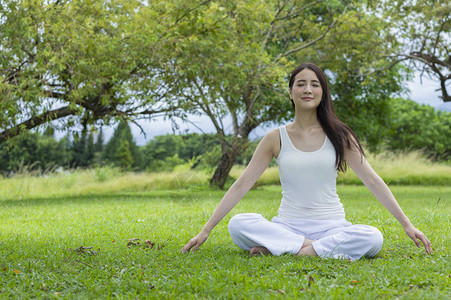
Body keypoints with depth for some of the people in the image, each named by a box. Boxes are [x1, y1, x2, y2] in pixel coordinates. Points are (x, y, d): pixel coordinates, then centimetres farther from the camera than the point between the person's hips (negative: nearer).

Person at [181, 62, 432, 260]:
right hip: (288, 225, -1)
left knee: (373, 238, -31)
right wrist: (205, 231, -2)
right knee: (238, 224, -27)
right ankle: (316, 248, -23)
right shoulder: (276, 139, 3)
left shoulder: (338, 135, 3)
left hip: (331, 226, 1)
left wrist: (407, 225, -2)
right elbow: (241, 186, 2)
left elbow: (372, 180, 3)